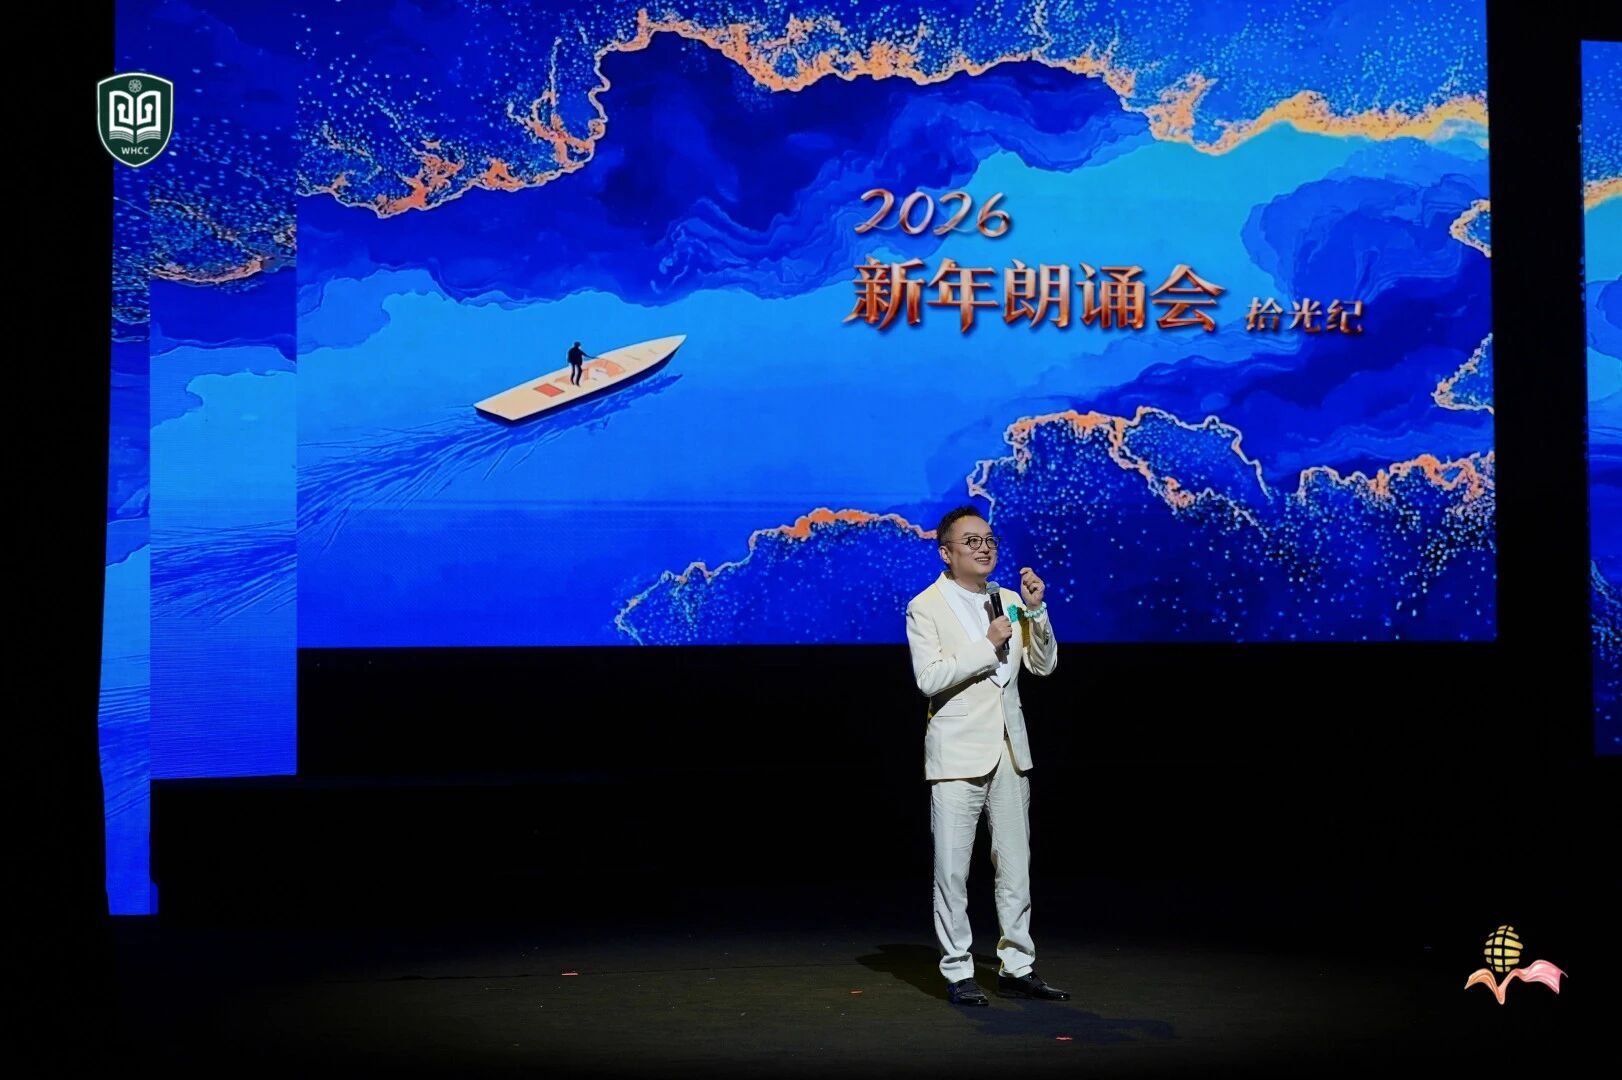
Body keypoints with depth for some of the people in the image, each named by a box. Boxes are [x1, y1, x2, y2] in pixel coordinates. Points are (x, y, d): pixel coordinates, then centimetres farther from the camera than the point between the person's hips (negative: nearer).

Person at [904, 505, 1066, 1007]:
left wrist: (1036, 609, -6)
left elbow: (1044, 664, 7)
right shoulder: (925, 607, -5)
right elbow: (929, 679, -16)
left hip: (1009, 751, 5)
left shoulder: (1009, 602, 11)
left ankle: (1016, 966, 17)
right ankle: (958, 973, 8)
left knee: (1015, 866, 9)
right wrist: (987, 646, -18)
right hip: (958, 754, -5)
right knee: (952, 870, 0)